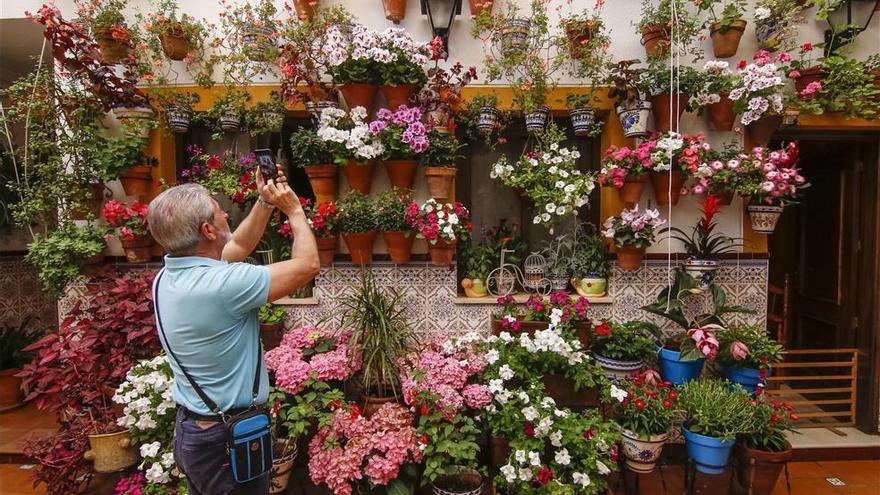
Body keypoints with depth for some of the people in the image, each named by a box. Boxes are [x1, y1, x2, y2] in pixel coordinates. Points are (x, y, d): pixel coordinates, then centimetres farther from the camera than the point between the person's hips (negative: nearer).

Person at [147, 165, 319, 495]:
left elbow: (238, 247, 13)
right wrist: (294, 209, -8)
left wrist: (265, 202, 8)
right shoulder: (220, 285, -30)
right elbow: (307, 265, -22)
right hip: (229, 439, -8)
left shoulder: (168, 277, -2)